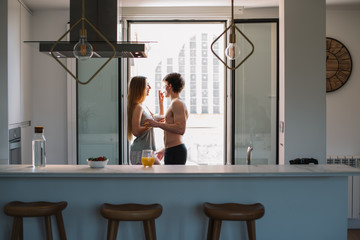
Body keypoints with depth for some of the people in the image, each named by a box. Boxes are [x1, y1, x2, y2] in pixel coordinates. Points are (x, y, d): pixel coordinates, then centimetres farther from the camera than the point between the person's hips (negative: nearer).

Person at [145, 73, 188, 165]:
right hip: (172, 151, 10)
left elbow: (180, 129, -21)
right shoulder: (175, 103, 21)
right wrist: (165, 150, 31)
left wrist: (158, 124, -18)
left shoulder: (177, 103, -10)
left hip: (175, 151, -10)